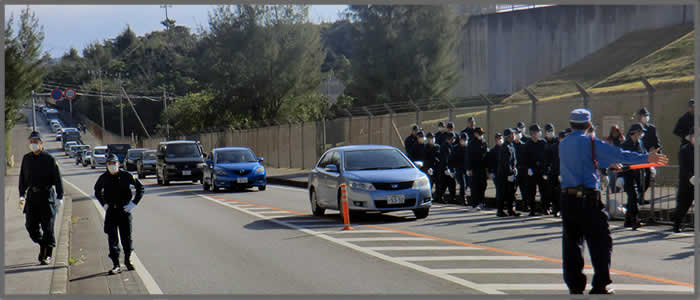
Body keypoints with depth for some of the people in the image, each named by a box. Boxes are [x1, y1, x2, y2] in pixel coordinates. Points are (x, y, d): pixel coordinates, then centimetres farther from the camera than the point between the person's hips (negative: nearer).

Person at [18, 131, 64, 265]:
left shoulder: (49, 159, -3)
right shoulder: (26, 158, 10)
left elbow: (57, 179, -4)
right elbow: (22, 178, 16)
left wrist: (60, 197, -10)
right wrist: (22, 195, 9)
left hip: (47, 195, -4)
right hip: (32, 195, 4)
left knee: (47, 225, -4)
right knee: (30, 225, 1)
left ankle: (48, 255, 4)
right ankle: (42, 244, 24)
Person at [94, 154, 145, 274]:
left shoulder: (126, 176, -6)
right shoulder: (103, 178, 0)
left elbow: (140, 187, 3)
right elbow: (97, 191, 21)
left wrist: (134, 203, -3)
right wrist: (104, 203, 10)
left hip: (125, 210, -1)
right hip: (111, 211, 1)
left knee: (126, 237, 7)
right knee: (112, 238, -4)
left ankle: (127, 260, 28)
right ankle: (116, 265, -2)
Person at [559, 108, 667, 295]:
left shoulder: (563, 144, 13)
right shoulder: (589, 142, -5)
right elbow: (618, 154, -8)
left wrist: (608, 164, 40)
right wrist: (646, 158, -3)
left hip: (567, 198, 5)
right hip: (588, 199, -5)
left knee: (571, 243, 9)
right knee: (600, 242, 4)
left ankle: (574, 285, 9)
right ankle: (600, 285, 2)